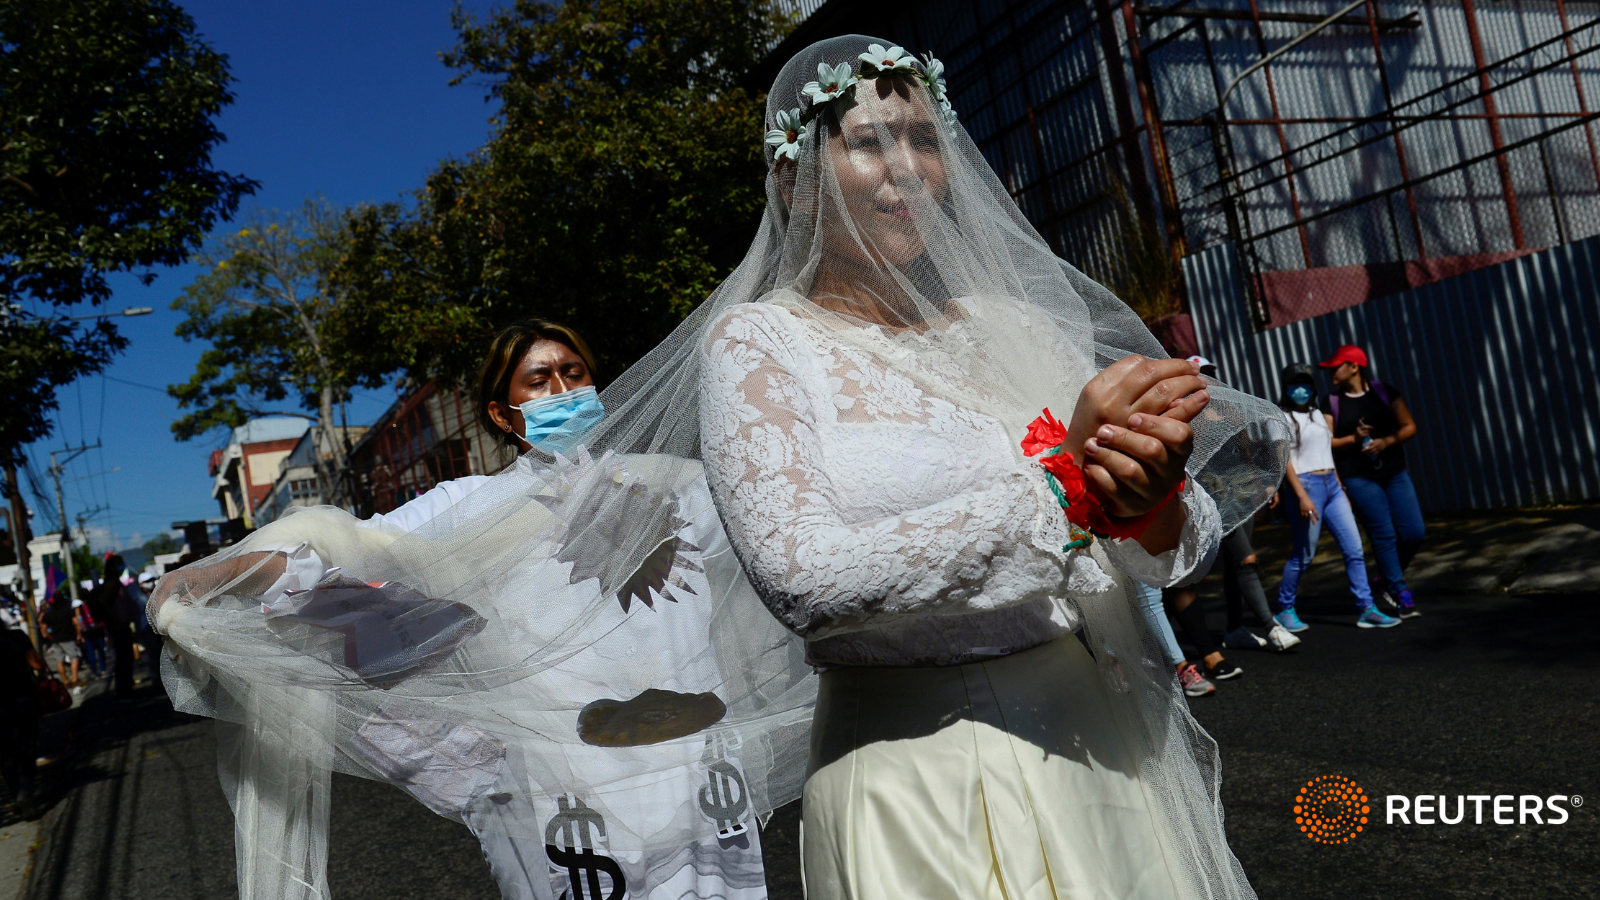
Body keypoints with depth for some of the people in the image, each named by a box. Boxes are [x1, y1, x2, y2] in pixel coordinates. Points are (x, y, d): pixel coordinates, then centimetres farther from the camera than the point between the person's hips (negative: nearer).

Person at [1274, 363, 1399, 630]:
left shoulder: (1323, 417, 15)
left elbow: (1328, 454, 19)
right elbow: (1284, 459, -12)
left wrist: (1342, 490, 15)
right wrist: (1302, 495, -20)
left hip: (1332, 486, 7)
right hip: (1306, 486, -6)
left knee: (1355, 550, 1)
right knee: (1303, 556, -1)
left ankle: (1366, 609, 5)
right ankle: (1284, 610, 14)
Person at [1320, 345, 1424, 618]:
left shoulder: (1385, 391, 4)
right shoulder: (1332, 401, 2)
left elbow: (1409, 427, 2)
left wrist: (1386, 442, -14)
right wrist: (1354, 439, -16)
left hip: (1394, 472, 2)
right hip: (1358, 478, -2)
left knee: (1414, 532, -3)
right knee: (1384, 535, -6)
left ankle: (1386, 581, 20)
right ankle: (1401, 595, 5)